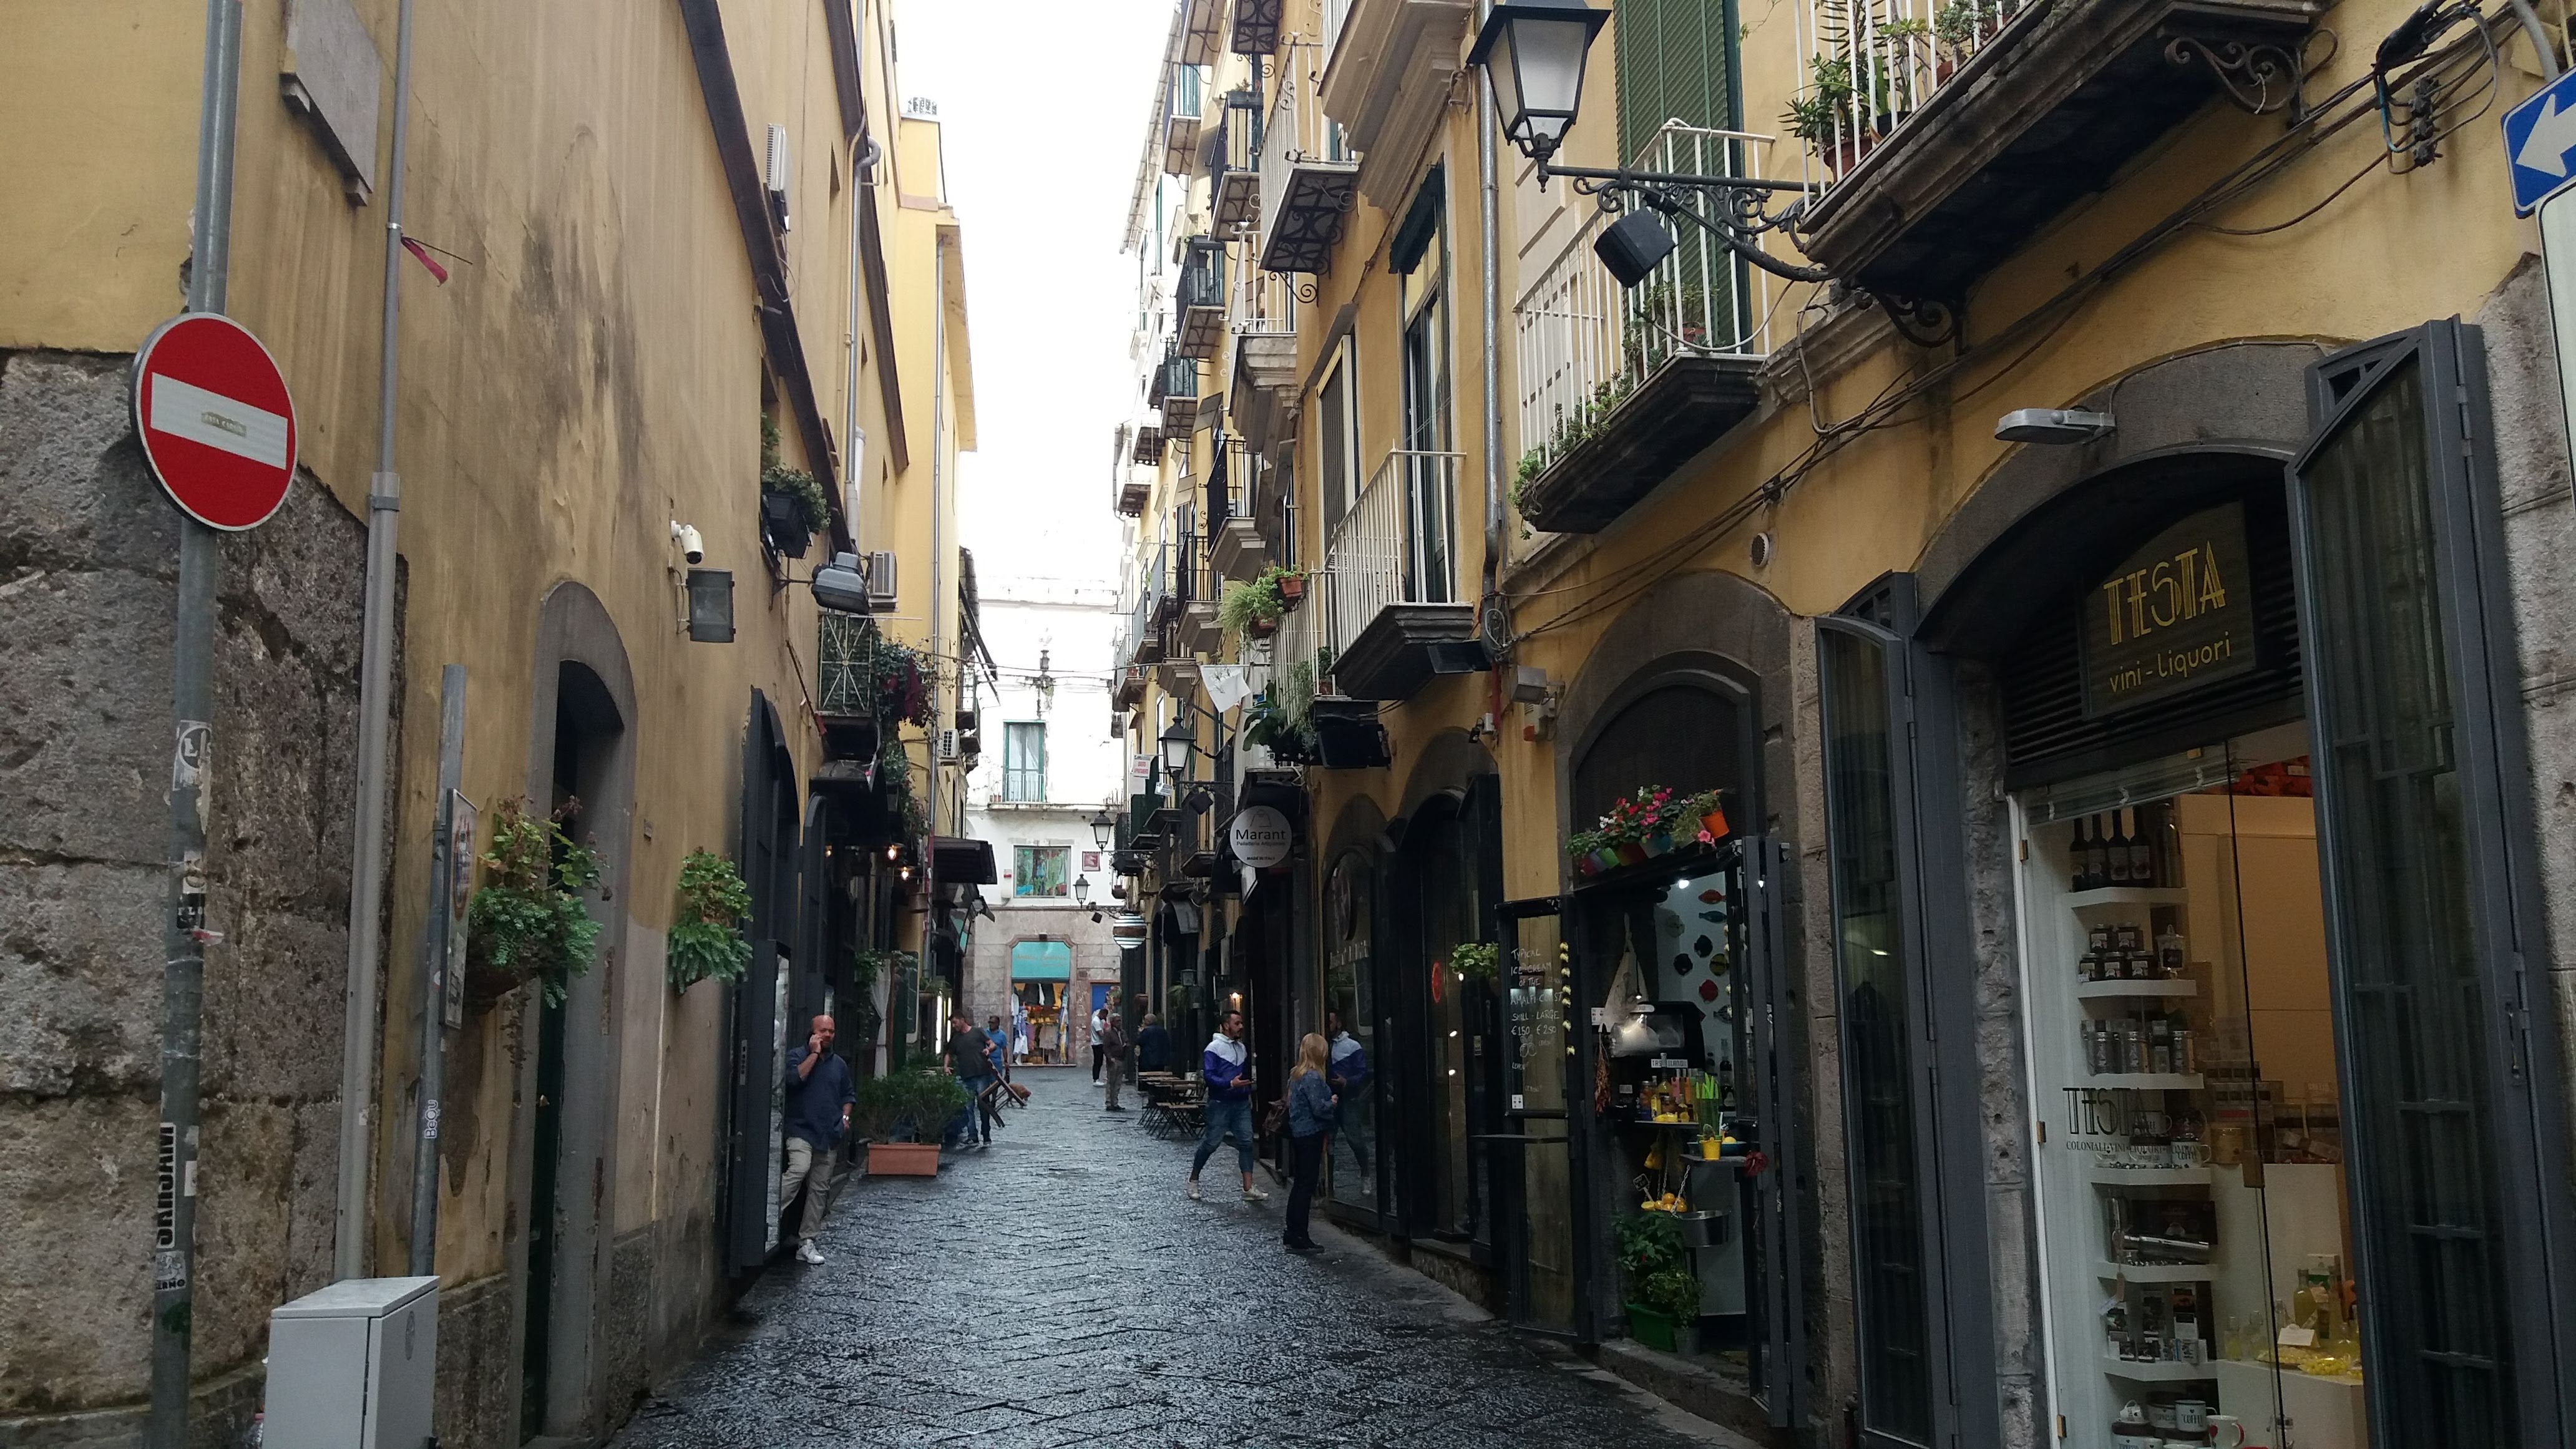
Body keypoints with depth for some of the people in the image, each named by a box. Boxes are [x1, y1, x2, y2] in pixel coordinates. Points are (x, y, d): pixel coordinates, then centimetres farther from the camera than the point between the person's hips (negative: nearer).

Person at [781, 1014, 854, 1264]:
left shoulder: (839, 1064, 16)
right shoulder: (797, 1055, 1)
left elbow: (849, 1093, 25)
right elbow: (795, 1078, -19)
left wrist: (845, 1116, 9)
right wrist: (814, 1053, -13)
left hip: (828, 1135, 5)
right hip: (801, 1129, -5)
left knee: (819, 1189, 5)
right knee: (798, 1169, -30)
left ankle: (806, 1242, 10)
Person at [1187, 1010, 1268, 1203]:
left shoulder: (1242, 1048, 14)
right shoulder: (1214, 1048, -9)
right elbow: (1208, 1075, -18)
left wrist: (1248, 1093, 15)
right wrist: (1230, 1084, -27)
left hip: (1241, 1103, 6)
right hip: (1221, 1103, -6)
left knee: (1246, 1142, -1)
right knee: (1211, 1143, 1)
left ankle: (1248, 1189, -1)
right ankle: (1193, 1180, 20)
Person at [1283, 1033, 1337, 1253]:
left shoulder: (1296, 1075, 10)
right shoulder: (1313, 1077, -18)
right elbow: (1319, 1108, -22)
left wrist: (1329, 1102, 13)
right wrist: (1333, 1103, -2)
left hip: (1298, 1132, 9)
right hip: (1311, 1134, -9)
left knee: (1299, 1182, 17)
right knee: (1307, 1185, -4)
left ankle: (1291, 1232, 24)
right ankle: (1299, 1238, -2)